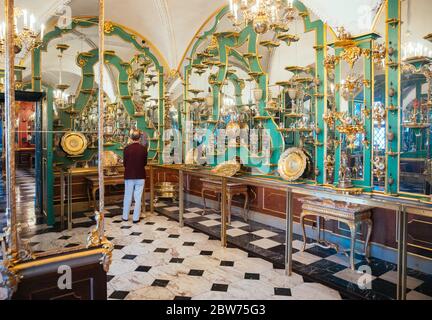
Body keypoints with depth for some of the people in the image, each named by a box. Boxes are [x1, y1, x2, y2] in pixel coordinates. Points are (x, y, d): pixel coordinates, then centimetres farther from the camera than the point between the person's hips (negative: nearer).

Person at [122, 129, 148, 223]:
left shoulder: (127, 148, -8)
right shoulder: (143, 149, -7)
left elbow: (124, 163, 0)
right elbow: (145, 163, 2)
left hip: (129, 176, 1)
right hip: (140, 176, 0)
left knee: (127, 197, 13)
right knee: (138, 198, 6)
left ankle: (125, 217, 24)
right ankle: (136, 218, 9)